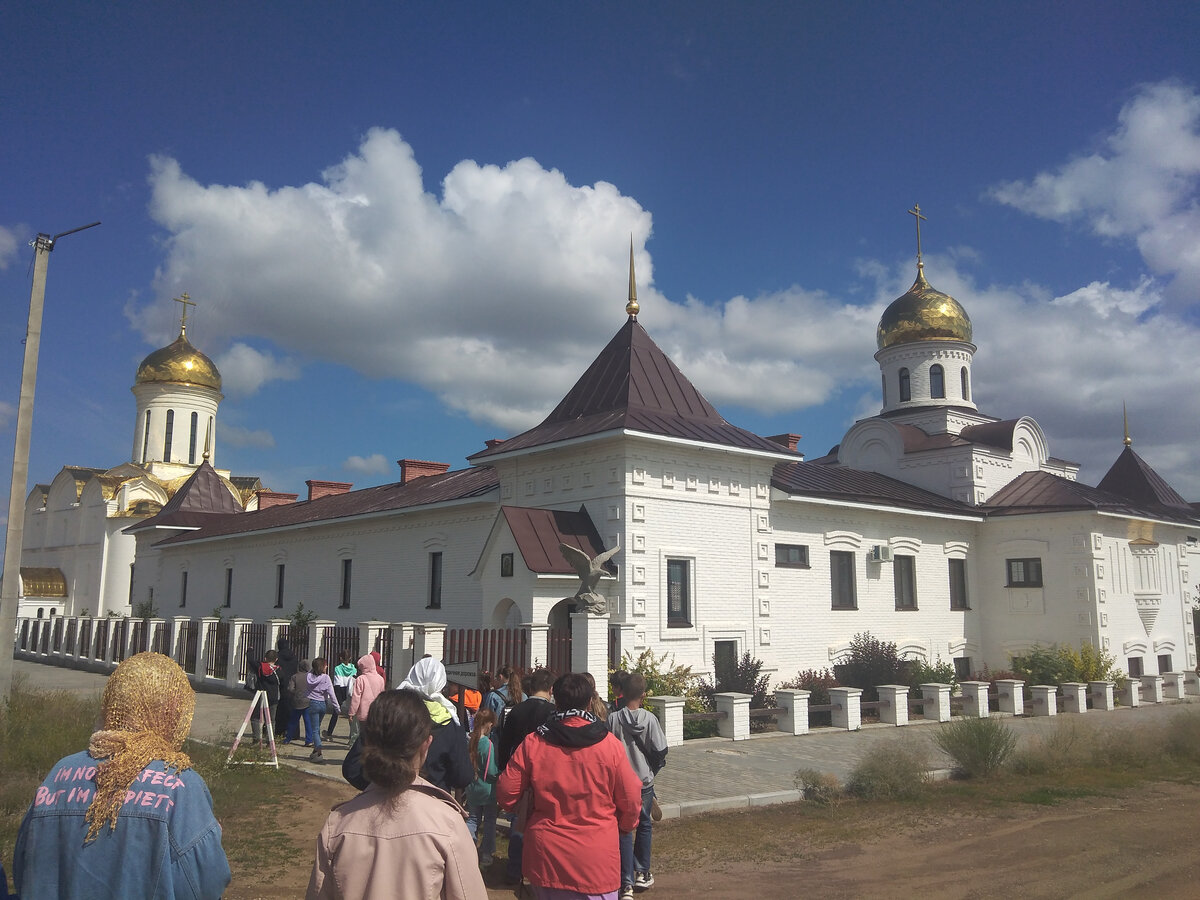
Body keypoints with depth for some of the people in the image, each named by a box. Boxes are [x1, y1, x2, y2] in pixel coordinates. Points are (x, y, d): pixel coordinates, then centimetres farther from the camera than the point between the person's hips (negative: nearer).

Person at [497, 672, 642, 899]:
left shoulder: (532, 744, -7)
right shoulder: (610, 745, -10)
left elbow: (506, 795, -2)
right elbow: (631, 800, -2)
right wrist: (624, 826, 19)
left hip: (545, 857, 2)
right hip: (596, 861, -2)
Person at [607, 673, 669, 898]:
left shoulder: (613, 719, -11)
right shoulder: (649, 719, -13)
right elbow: (660, 751, -10)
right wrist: (653, 769, 9)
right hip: (645, 781, 0)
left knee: (624, 830, 6)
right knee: (644, 825, 19)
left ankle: (627, 884, 3)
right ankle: (642, 874, 29)